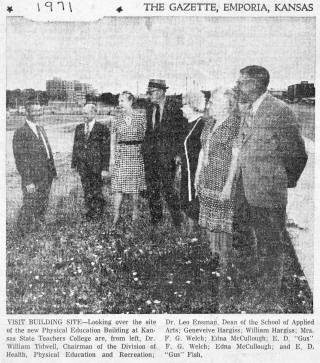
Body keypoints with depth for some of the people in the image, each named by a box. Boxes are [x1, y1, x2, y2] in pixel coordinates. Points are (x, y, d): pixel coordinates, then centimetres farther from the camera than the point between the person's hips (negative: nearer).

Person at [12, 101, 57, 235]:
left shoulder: (41, 129, 14)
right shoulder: (20, 133, -12)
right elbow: (20, 160, -15)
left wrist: (52, 170, 11)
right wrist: (28, 181, -18)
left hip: (46, 177, 7)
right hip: (32, 179, -7)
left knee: (42, 205, 17)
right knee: (29, 206, 1)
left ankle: (39, 226, 34)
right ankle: (23, 234, 19)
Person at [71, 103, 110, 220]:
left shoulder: (102, 129, -4)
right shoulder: (79, 128, 11)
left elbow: (106, 150, -6)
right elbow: (75, 147, 14)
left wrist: (105, 168, -10)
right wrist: (74, 164, 8)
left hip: (96, 166, -4)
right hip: (83, 166, 4)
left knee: (97, 192, 4)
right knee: (87, 192, 9)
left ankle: (98, 213, 22)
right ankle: (89, 212, 23)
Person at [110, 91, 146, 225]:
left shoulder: (141, 116, 0)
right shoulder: (117, 119, 4)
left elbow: (147, 136, 4)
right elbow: (113, 140, 7)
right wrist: (112, 156, -2)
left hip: (136, 153, -1)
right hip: (120, 154, 1)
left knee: (135, 184, 7)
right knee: (118, 185, -3)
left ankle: (135, 209, 27)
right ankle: (116, 215, 2)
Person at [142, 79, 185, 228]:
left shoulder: (174, 106, -5)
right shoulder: (150, 107, 13)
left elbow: (180, 131, -6)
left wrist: (178, 153, -11)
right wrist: (145, 147, 10)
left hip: (167, 153, -6)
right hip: (150, 152, 6)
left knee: (167, 187, -7)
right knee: (151, 188, 9)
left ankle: (178, 222, 8)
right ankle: (155, 220, 22)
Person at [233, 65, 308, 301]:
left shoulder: (280, 111, -16)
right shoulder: (248, 112, 11)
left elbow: (296, 155, -11)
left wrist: (284, 184, 0)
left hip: (268, 195, -8)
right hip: (247, 193, 8)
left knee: (271, 246, 7)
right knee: (258, 243, 21)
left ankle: (271, 296, 23)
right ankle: (257, 286, 39)